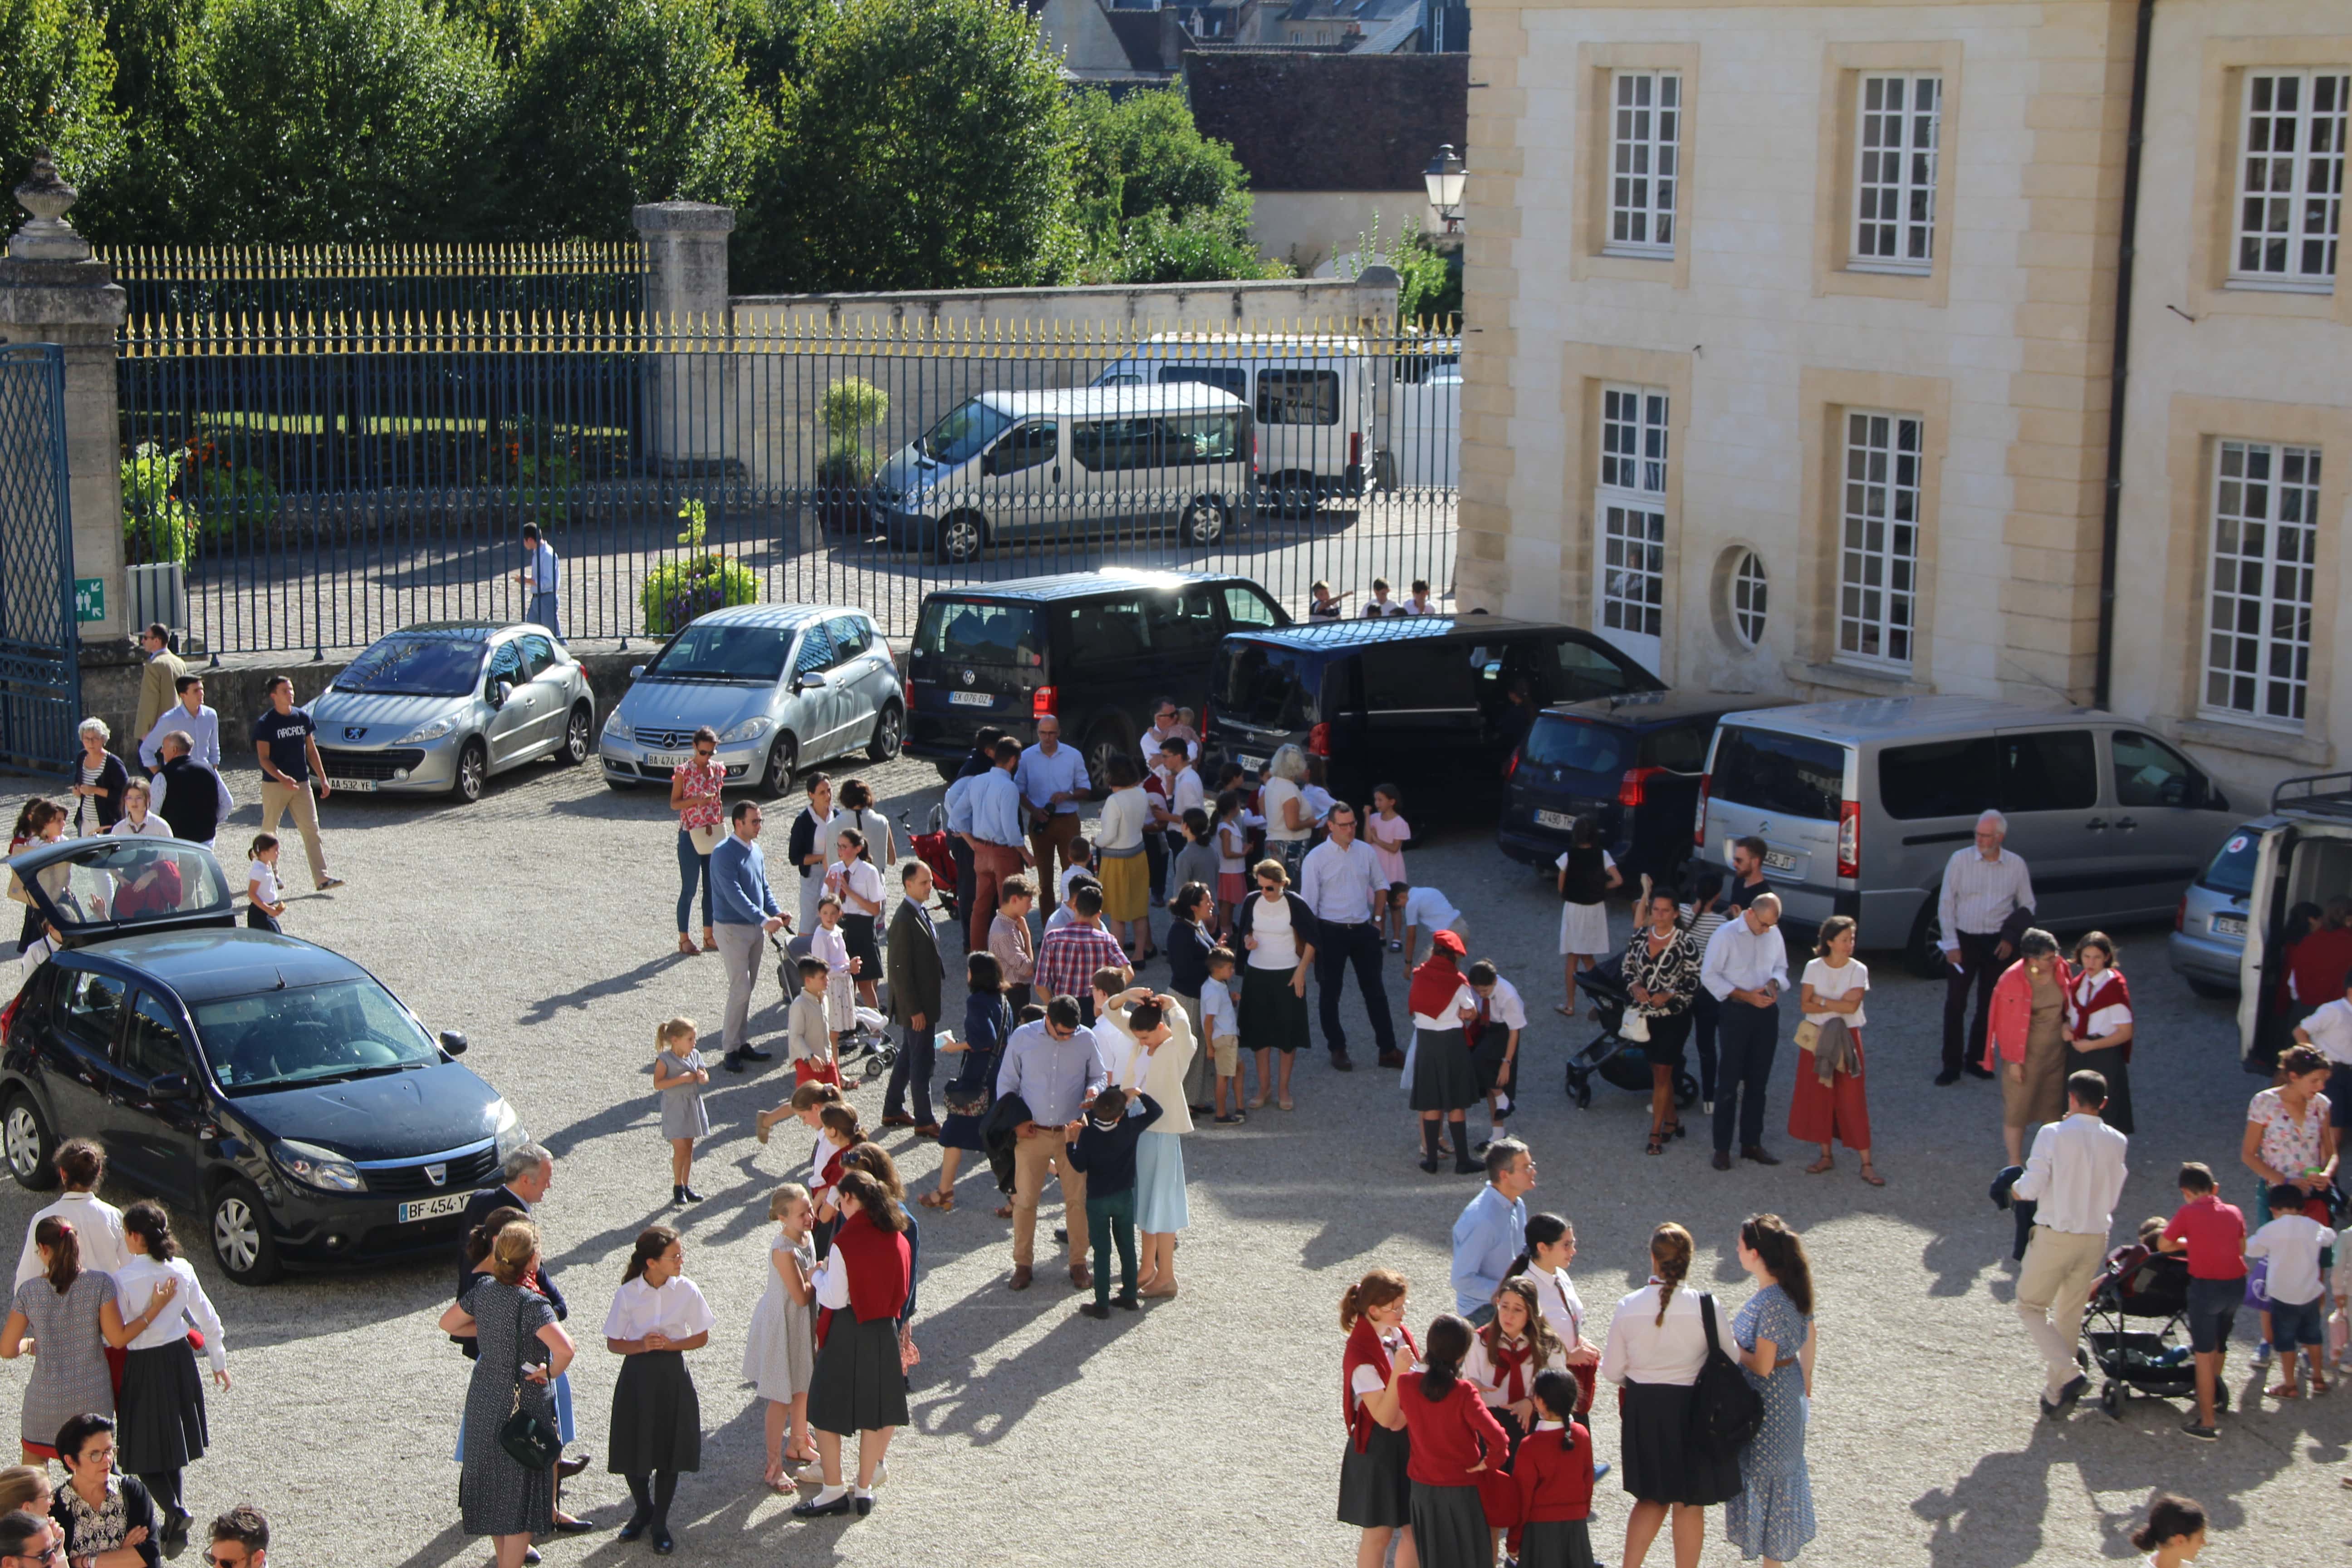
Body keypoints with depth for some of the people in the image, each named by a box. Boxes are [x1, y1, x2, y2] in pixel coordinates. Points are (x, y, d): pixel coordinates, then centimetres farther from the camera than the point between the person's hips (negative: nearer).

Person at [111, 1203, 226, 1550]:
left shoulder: (124, 1278, -18)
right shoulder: (182, 1270, -3)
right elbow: (207, 1318, 5)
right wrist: (219, 1362, 17)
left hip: (143, 1365, -5)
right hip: (180, 1359, 5)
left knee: (144, 1447, 5)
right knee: (170, 1440, 19)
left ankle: (176, 1510, -15)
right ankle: (174, 1522, 24)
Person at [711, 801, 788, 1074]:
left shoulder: (755, 851, 10)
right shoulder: (724, 854, -17)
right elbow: (735, 895, -25)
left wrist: (776, 913, -3)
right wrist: (764, 920, -32)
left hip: (755, 927, 8)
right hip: (733, 929, -8)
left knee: (747, 989, 12)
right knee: (740, 989, -9)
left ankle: (742, 1043, 21)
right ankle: (731, 1050, -2)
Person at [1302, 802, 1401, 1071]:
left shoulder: (1367, 852, 0)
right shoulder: (1316, 859, -10)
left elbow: (1380, 885, 15)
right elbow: (1308, 902, -8)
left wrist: (1377, 918, 9)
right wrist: (1311, 941, -9)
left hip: (1363, 929, 3)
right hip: (1331, 931, -3)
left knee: (1375, 990, 8)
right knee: (1330, 993, 8)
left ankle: (1388, 1049, 15)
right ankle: (1338, 1049, 23)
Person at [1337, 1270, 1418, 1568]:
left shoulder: (1399, 1333, -1)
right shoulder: (1361, 1356, -24)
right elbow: (1385, 1417, -23)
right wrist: (1399, 1370, -34)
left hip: (1410, 1442, 7)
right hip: (1378, 1448, -7)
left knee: (1416, 1529, 12)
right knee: (1379, 1532, 6)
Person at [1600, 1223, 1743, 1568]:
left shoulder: (1629, 1307, -12)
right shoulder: (1705, 1306, -18)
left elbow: (1612, 1371, -4)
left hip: (1644, 1410, 3)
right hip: (1693, 1410, -3)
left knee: (1652, 1497, 21)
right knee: (1690, 1503, 13)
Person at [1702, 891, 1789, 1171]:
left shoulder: (1774, 934, 4)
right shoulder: (1726, 935, -12)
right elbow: (1708, 976, -11)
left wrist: (1774, 983, -7)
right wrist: (1745, 995, -18)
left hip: (1766, 1012, 5)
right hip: (1736, 1013, -5)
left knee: (1758, 1082, 12)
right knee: (1728, 1083, -2)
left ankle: (1752, 1143, 22)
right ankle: (1722, 1148, 5)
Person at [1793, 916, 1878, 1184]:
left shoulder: (1858, 970, -5)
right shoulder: (1814, 967, -1)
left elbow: (1851, 1005, -17)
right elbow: (1805, 1005, -8)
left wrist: (1821, 1000, -11)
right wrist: (1837, 1005, -15)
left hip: (1846, 1039, -2)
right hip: (1817, 1038, 2)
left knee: (1852, 1100, -3)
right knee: (1818, 1097, 5)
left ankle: (1867, 1164, -1)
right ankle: (1826, 1156, 19)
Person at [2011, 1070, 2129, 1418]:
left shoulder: (2053, 1135, -14)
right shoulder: (2117, 1142, -1)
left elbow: (2031, 1188, -14)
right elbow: (2114, 1196, 6)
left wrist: (2017, 1189, 6)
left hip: (2055, 1236, -4)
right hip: (2096, 1238, 4)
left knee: (2032, 1306, 11)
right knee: (2070, 1316, 18)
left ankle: (2068, 1376, -8)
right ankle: (2054, 1395, 24)